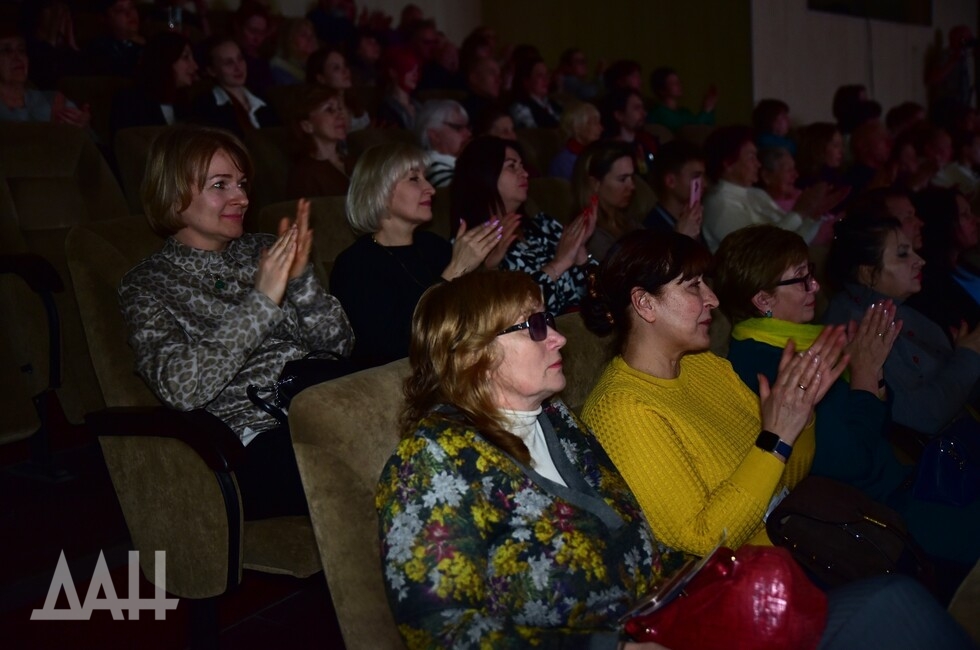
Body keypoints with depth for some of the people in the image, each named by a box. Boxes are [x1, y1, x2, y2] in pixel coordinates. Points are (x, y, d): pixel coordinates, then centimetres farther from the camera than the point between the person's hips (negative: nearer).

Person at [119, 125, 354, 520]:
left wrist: (301, 279, -6)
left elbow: (339, 344, 11)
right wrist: (261, 301, -15)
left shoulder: (261, 251, 18)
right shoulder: (146, 285, 7)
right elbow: (181, 387, -11)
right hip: (262, 439, -5)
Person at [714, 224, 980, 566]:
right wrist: (863, 375, -12)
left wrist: (873, 368, -3)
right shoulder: (763, 367, -21)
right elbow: (848, 462, -23)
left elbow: (881, 424, 14)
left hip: (894, 484, 9)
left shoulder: (800, 340, 7)